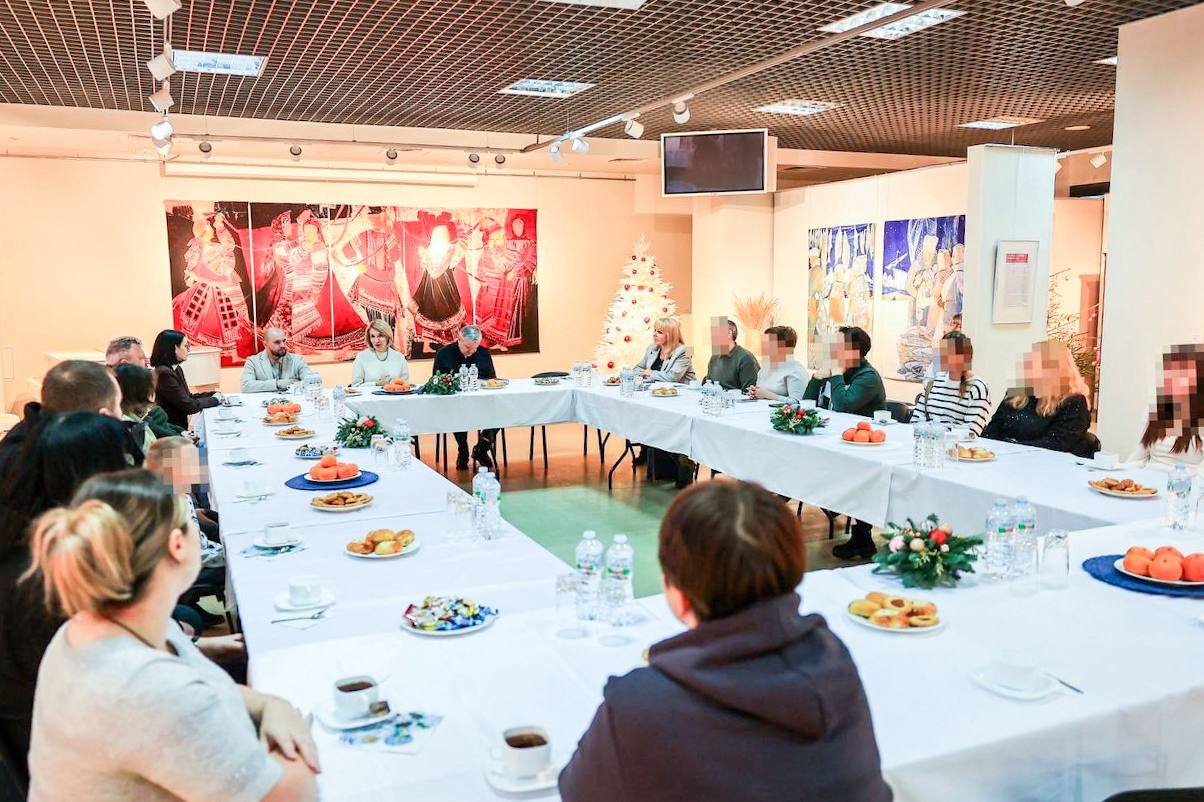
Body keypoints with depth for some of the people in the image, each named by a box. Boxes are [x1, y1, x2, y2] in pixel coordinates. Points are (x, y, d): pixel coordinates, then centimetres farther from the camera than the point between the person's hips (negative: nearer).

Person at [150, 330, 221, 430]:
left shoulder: (177, 369, 10)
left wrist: (216, 394, 3)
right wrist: (215, 399, -6)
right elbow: (189, 406, -21)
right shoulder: (164, 374, -19)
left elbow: (188, 397, 15)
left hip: (179, 428, 9)